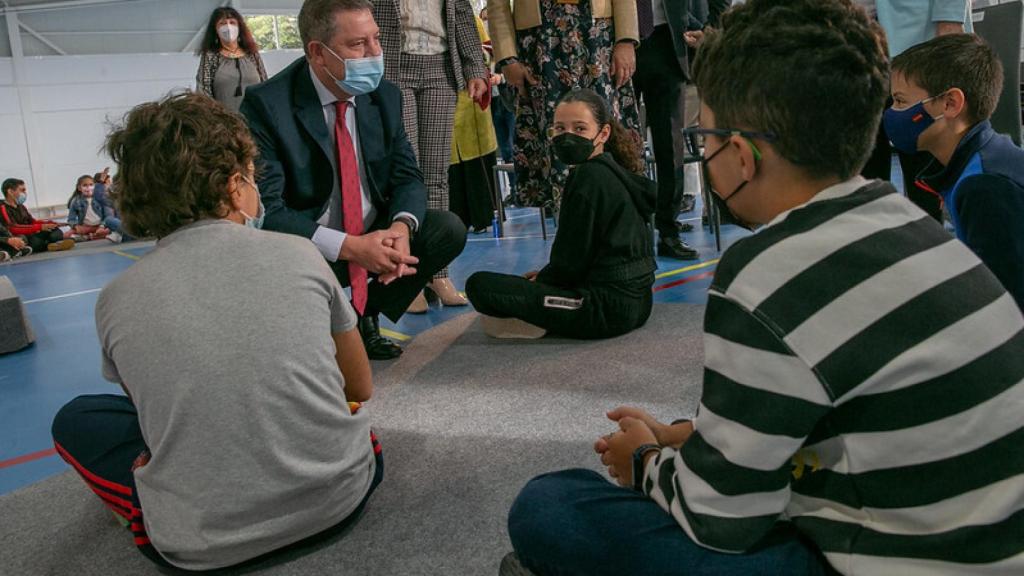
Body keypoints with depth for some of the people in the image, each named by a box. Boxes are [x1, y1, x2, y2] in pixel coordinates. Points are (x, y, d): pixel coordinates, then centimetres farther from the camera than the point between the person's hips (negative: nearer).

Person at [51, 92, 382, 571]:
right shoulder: (298, 254, -6)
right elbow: (361, 389, 7)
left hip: (204, 546, -1)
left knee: (75, 420, 19)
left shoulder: (115, 301, -5)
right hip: (341, 498, 2)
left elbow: (156, 410, 12)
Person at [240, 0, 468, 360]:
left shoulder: (385, 95, -2)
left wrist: (401, 226, -22)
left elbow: (407, 176, 2)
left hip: (375, 236, 5)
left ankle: (365, 316, 3)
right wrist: (349, 247, -32)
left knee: (449, 230, -15)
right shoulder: (267, 106, -18)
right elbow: (265, 208, -22)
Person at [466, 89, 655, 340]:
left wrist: (540, 279, 6)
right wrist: (544, 275, 17)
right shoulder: (614, 171, 13)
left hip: (608, 308, -10)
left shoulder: (587, 177, -15)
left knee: (479, 284, -15)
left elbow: (571, 261, -12)